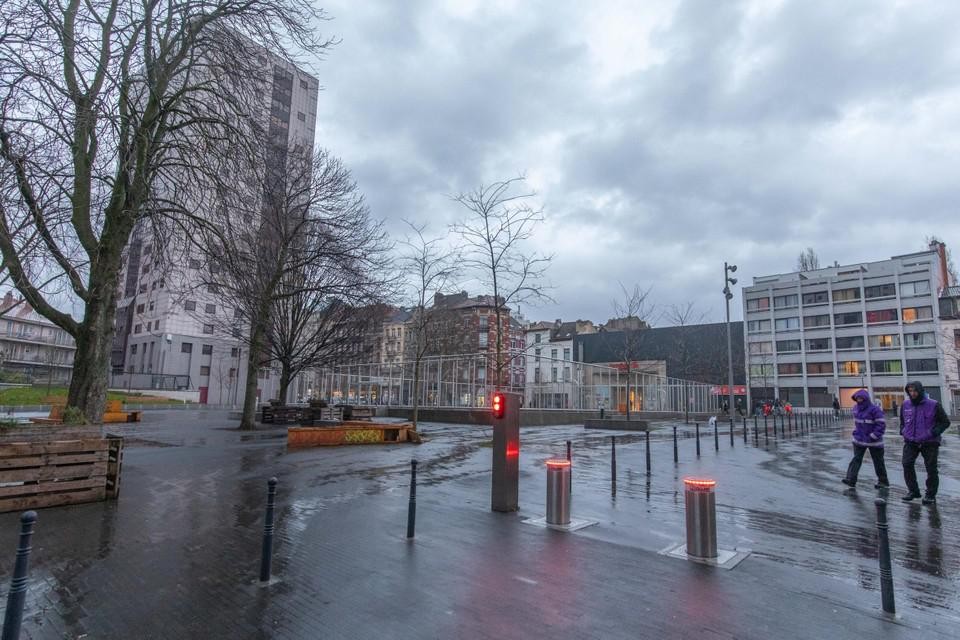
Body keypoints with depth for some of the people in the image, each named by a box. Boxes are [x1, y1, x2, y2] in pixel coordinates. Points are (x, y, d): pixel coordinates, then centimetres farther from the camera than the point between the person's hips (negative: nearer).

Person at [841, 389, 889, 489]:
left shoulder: (874, 409, -16)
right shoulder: (856, 408, 5)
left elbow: (881, 425, -17)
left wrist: (873, 437, -19)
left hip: (873, 441, -5)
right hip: (859, 440, 5)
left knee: (878, 462, 9)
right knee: (856, 459, -5)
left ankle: (883, 481, 26)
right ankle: (850, 479, -11)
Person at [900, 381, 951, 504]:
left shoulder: (933, 405, -9)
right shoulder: (905, 404, 3)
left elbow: (945, 422, -2)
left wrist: (933, 433, -15)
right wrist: (903, 431, 5)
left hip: (929, 443, -3)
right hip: (910, 442, 3)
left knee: (931, 469, 5)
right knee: (907, 464, -8)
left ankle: (930, 495, 19)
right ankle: (913, 490, 7)